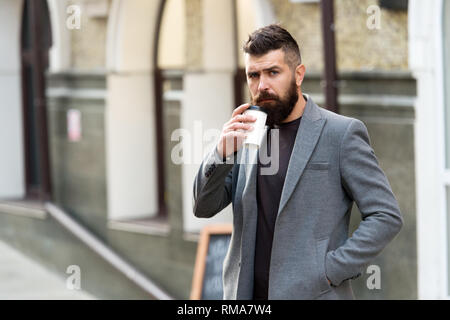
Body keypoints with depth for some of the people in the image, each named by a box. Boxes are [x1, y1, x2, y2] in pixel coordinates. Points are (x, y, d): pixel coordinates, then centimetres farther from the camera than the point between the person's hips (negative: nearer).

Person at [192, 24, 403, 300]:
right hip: (247, 293, 5)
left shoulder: (342, 133, -7)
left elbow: (387, 217, -9)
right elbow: (204, 208, 5)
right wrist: (222, 153, -11)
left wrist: (328, 270, -14)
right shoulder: (248, 133, 8)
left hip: (312, 293, -5)